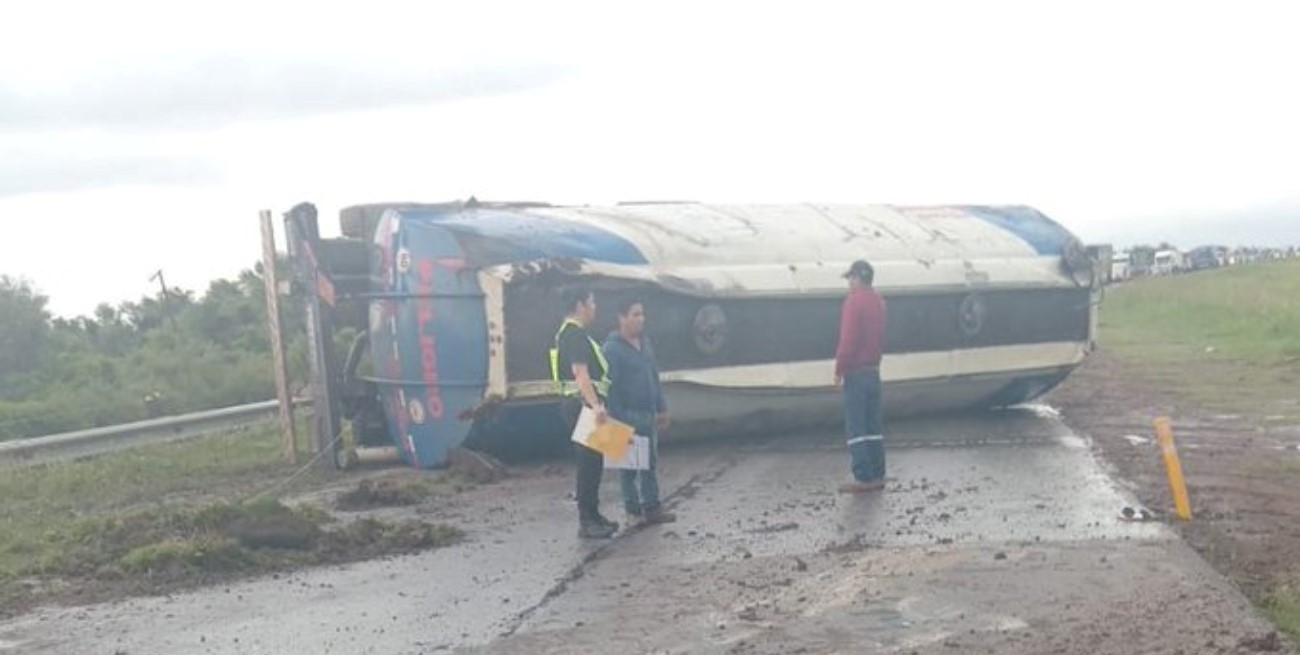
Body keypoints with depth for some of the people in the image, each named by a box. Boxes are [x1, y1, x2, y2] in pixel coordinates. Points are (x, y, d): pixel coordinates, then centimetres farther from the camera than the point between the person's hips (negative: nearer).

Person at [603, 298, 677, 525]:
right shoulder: (612, 348, -12)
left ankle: (652, 508, 17)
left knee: (651, 463, 10)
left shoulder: (645, 342, 11)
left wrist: (662, 407, 14)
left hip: (649, 413, 7)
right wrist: (616, 418, -17)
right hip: (628, 415, -7)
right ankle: (633, 509, 12)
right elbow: (611, 386, -15)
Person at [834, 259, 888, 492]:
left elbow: (848, 339, -18)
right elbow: (880, 337, 14)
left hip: (855, 371, -8)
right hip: (873, 370, 8)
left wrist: (839, 369, -12)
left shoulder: (854, 301, -13)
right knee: (873, 424, 11)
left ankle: (864, 478, -6)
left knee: (855, 426, -5)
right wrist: (874, 361, 15)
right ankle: (877, 476, 13)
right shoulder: (878, 301, 12)